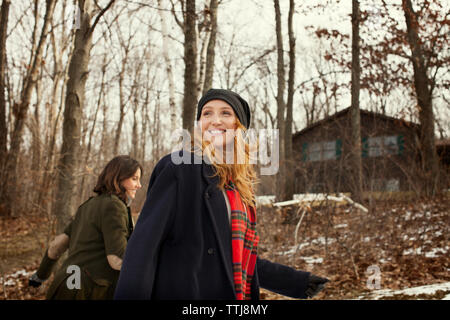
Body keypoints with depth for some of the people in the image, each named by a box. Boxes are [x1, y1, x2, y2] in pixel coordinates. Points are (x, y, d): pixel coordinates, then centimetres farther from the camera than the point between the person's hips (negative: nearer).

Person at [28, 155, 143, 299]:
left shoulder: (89, 206, 14)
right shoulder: (113, 206, -12)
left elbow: (57, 245, 16)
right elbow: (118, 260, -18)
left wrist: (41, 273, 29)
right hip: (86, 293, -9)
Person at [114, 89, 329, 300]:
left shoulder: (240, 186, 13)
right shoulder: (178, 168, -7)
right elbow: (144, 242, -16)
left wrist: (297, 282, 22)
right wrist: (130, 295, -28)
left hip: (235, 295, 7)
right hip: (182, 293, -7)